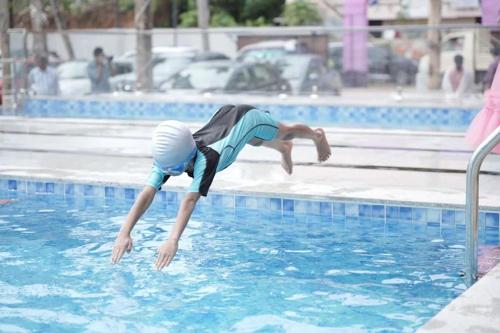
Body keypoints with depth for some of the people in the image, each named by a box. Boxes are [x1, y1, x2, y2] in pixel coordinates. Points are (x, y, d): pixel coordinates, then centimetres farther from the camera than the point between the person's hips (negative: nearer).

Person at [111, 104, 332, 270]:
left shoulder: (205, 158, -50)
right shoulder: (167, 157, -35)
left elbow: (190, 199, -61)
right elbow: (147, 193, -45)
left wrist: (173, 241, -71)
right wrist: (125, 232, -58)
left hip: (247, 117, -5)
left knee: (286, 132, 28)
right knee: (257, 142, 38)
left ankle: (317, 135, 63)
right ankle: (284, 148, 74)